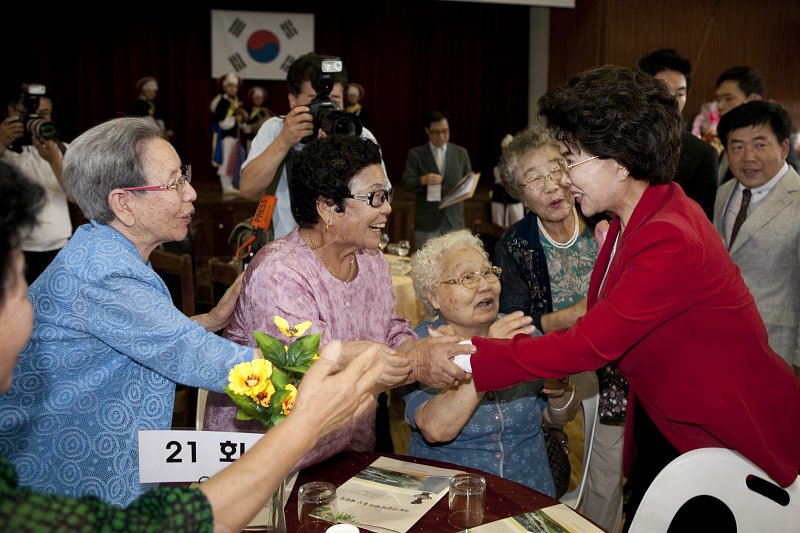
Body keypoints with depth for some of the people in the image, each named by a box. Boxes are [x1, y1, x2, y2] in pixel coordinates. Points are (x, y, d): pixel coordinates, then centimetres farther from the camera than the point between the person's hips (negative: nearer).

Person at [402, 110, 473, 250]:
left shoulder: (461, 153, 11)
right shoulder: (415, 154, 4)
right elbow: (406, 183, -5)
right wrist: (423, 180, -25)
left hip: (453, 221, 2)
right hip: (426, 222, -1)